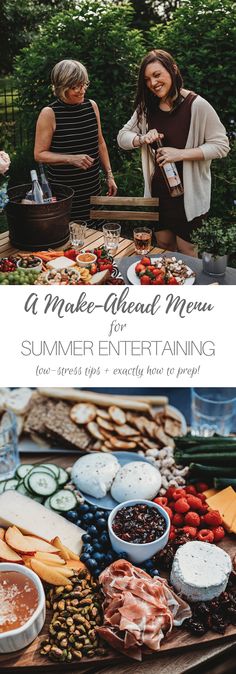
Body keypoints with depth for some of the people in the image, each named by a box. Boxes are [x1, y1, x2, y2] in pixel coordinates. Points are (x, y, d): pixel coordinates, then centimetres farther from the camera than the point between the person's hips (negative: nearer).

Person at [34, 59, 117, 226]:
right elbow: (39, 154, -7)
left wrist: (109, 175, 14)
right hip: (63, 194, -4)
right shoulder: (49, 114, -9)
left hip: (93, 190, 5)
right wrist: (71, 158, -19)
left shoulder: (92, 106, 5)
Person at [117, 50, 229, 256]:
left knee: (186, 252, 3)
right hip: (158, 191, 6)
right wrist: (142, 139, -15)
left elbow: (221, 145, -15)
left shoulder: (197, 105, -16)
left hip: (189, 193, -5)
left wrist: (181, 154, -24)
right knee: (164, 246, 17)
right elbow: (122, 137, 7)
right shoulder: (147, 107, 3)